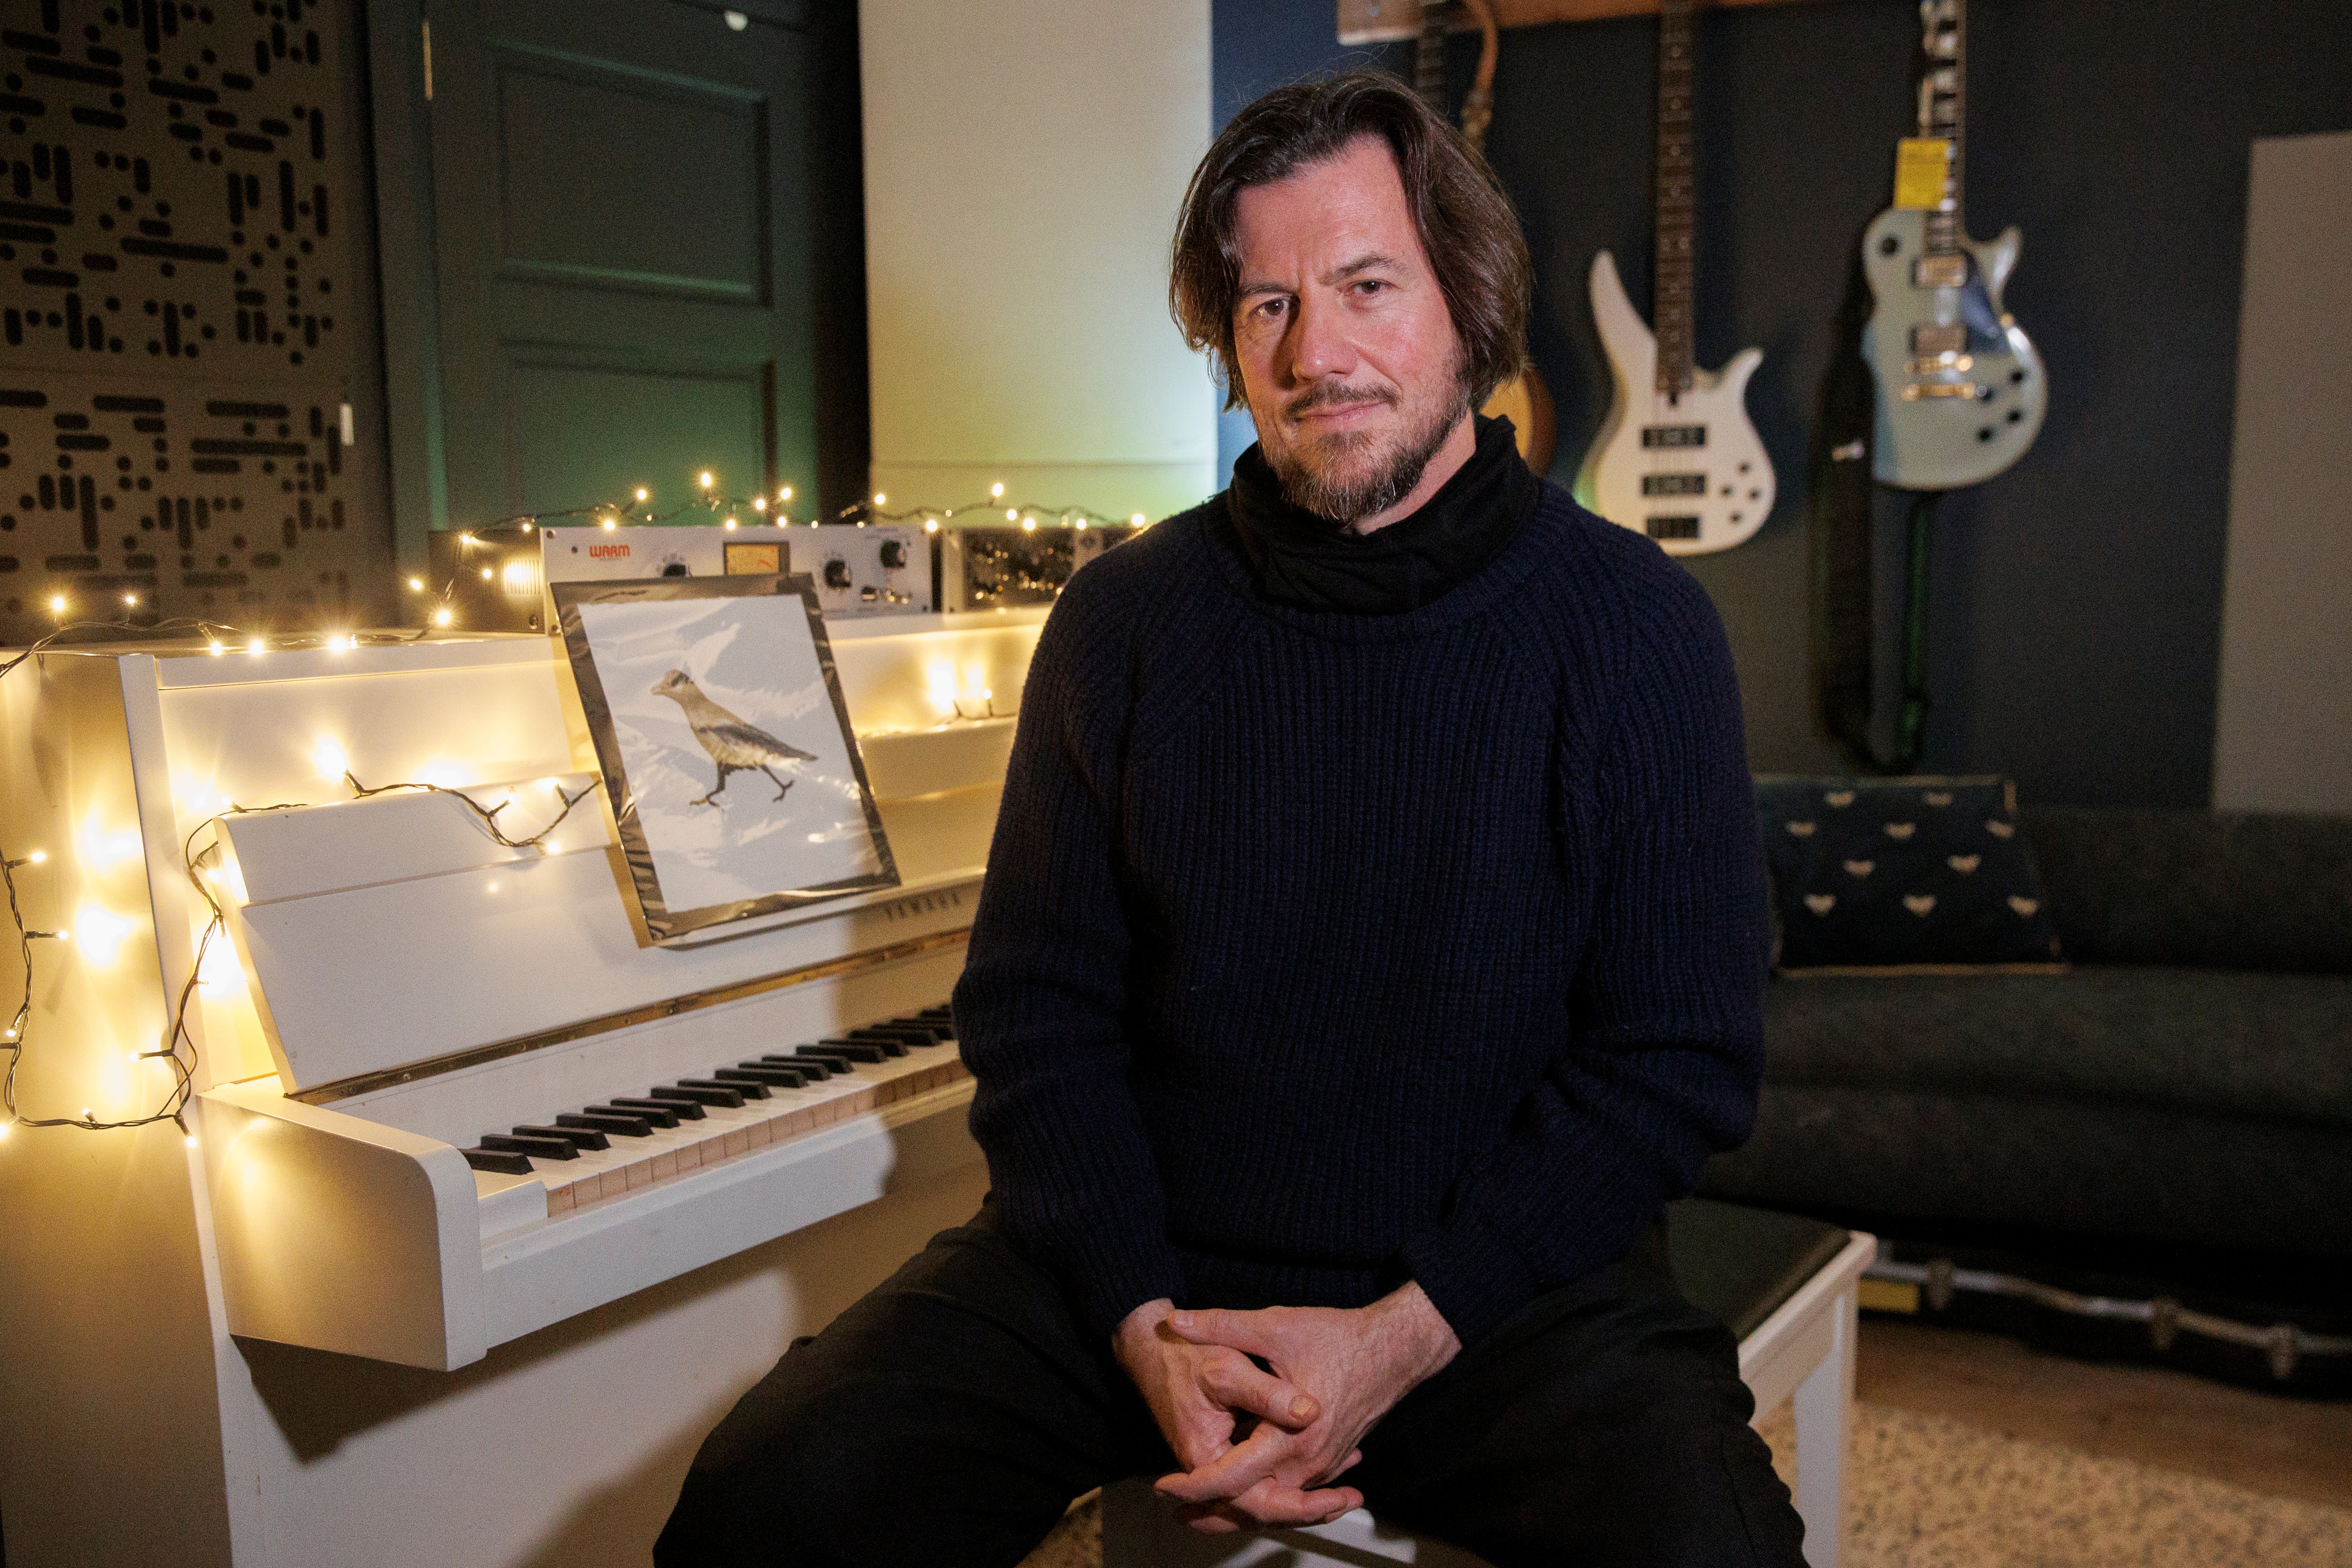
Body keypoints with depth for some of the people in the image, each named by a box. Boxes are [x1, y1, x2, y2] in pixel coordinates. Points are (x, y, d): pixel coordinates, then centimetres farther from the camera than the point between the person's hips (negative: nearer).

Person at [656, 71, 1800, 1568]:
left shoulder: (1635, 627, -4)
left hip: (1500, 1279, -1)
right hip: (1137, 1267, 2)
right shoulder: (1126, 618, 2)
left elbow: (1683, 1060, -5)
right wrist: (1147, 1325, -10)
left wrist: (1403, 1333, -14)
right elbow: (1038, 1007, 4)